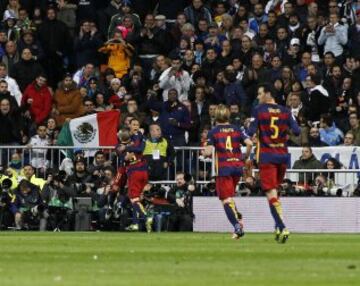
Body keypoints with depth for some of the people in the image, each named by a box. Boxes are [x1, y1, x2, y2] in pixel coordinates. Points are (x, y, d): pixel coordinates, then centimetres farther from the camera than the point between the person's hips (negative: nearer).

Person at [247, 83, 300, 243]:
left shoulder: (258, 110, -4)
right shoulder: (285, 111, 5)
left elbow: (251, 133, -10)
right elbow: (296, 131, 0)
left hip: (266, 156, -4)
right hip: (282, 155, 4)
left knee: (271, 192, -8)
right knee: (275, 190, 20)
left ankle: (282, 228, -23)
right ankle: (278, 228, 18)